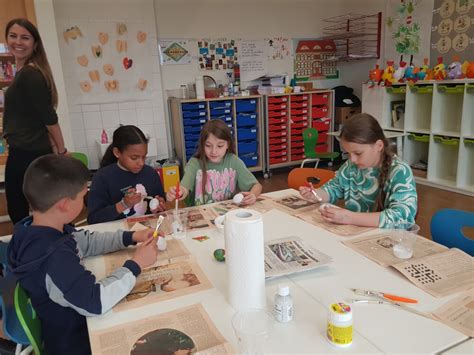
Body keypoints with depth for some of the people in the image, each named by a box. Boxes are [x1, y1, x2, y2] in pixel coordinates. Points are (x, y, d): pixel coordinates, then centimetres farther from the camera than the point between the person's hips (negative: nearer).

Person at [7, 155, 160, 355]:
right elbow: (96, 301, -36)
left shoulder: (36, 229, -7)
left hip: (69, 323, 7)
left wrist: (130, 237, -4)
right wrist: (136, 264, -26)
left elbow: (85, 242, 5)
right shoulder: (54, 257, -35)